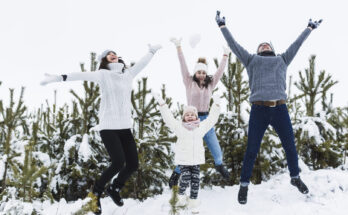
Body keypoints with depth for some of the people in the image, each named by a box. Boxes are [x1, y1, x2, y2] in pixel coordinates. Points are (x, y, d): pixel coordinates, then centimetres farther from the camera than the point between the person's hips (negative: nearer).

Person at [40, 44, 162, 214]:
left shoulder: (128, 74, 12)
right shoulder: (103, 74, -2)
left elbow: (142, 63, 27)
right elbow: (82, 75, -15)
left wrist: (153, 50, 42)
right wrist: (59, 77, -26)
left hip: (125, 127, 6)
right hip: (108, 126, -6)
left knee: (133, 164, 1)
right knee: (118, 163, -17)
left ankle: (114, 189, 29)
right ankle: (96, 192, 8)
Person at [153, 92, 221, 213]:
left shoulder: (201, 127, 10)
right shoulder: (179, 126, 2)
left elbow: (212, 119, 16)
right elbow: (168, 118, -2)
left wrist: (216, 105, 17)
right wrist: (162, 104, -6)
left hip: (196, 159, 3)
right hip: (183, 159, -3)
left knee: (195, 179, 1)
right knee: (185, 178, -13)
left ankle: (193, 201, 13)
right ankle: (181, 195, 15)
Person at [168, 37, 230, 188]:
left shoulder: (210, 84, 8)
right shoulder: (189, 83, -1)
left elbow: (220, 71, 7)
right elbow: (183, 66, -7)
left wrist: (225, 56, 6)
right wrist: (179, 48, -13)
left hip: (206, 119, 3)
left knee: (217, 151, 6)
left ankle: (219, 165, 40)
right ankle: (177, 173, 20)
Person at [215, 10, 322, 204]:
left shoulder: (282, 60, 26)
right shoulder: (251, 60, 21)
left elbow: (297, 44, 36)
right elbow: (234, 45, 23)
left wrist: (310, 28, 45)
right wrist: (222, 26, 26)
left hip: (280, 109, 2)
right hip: (259, 110, -2)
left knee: (291, 147, 10)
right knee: (252, 151, -1)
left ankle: (295, 178, 34)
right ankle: (244, 185, 15)